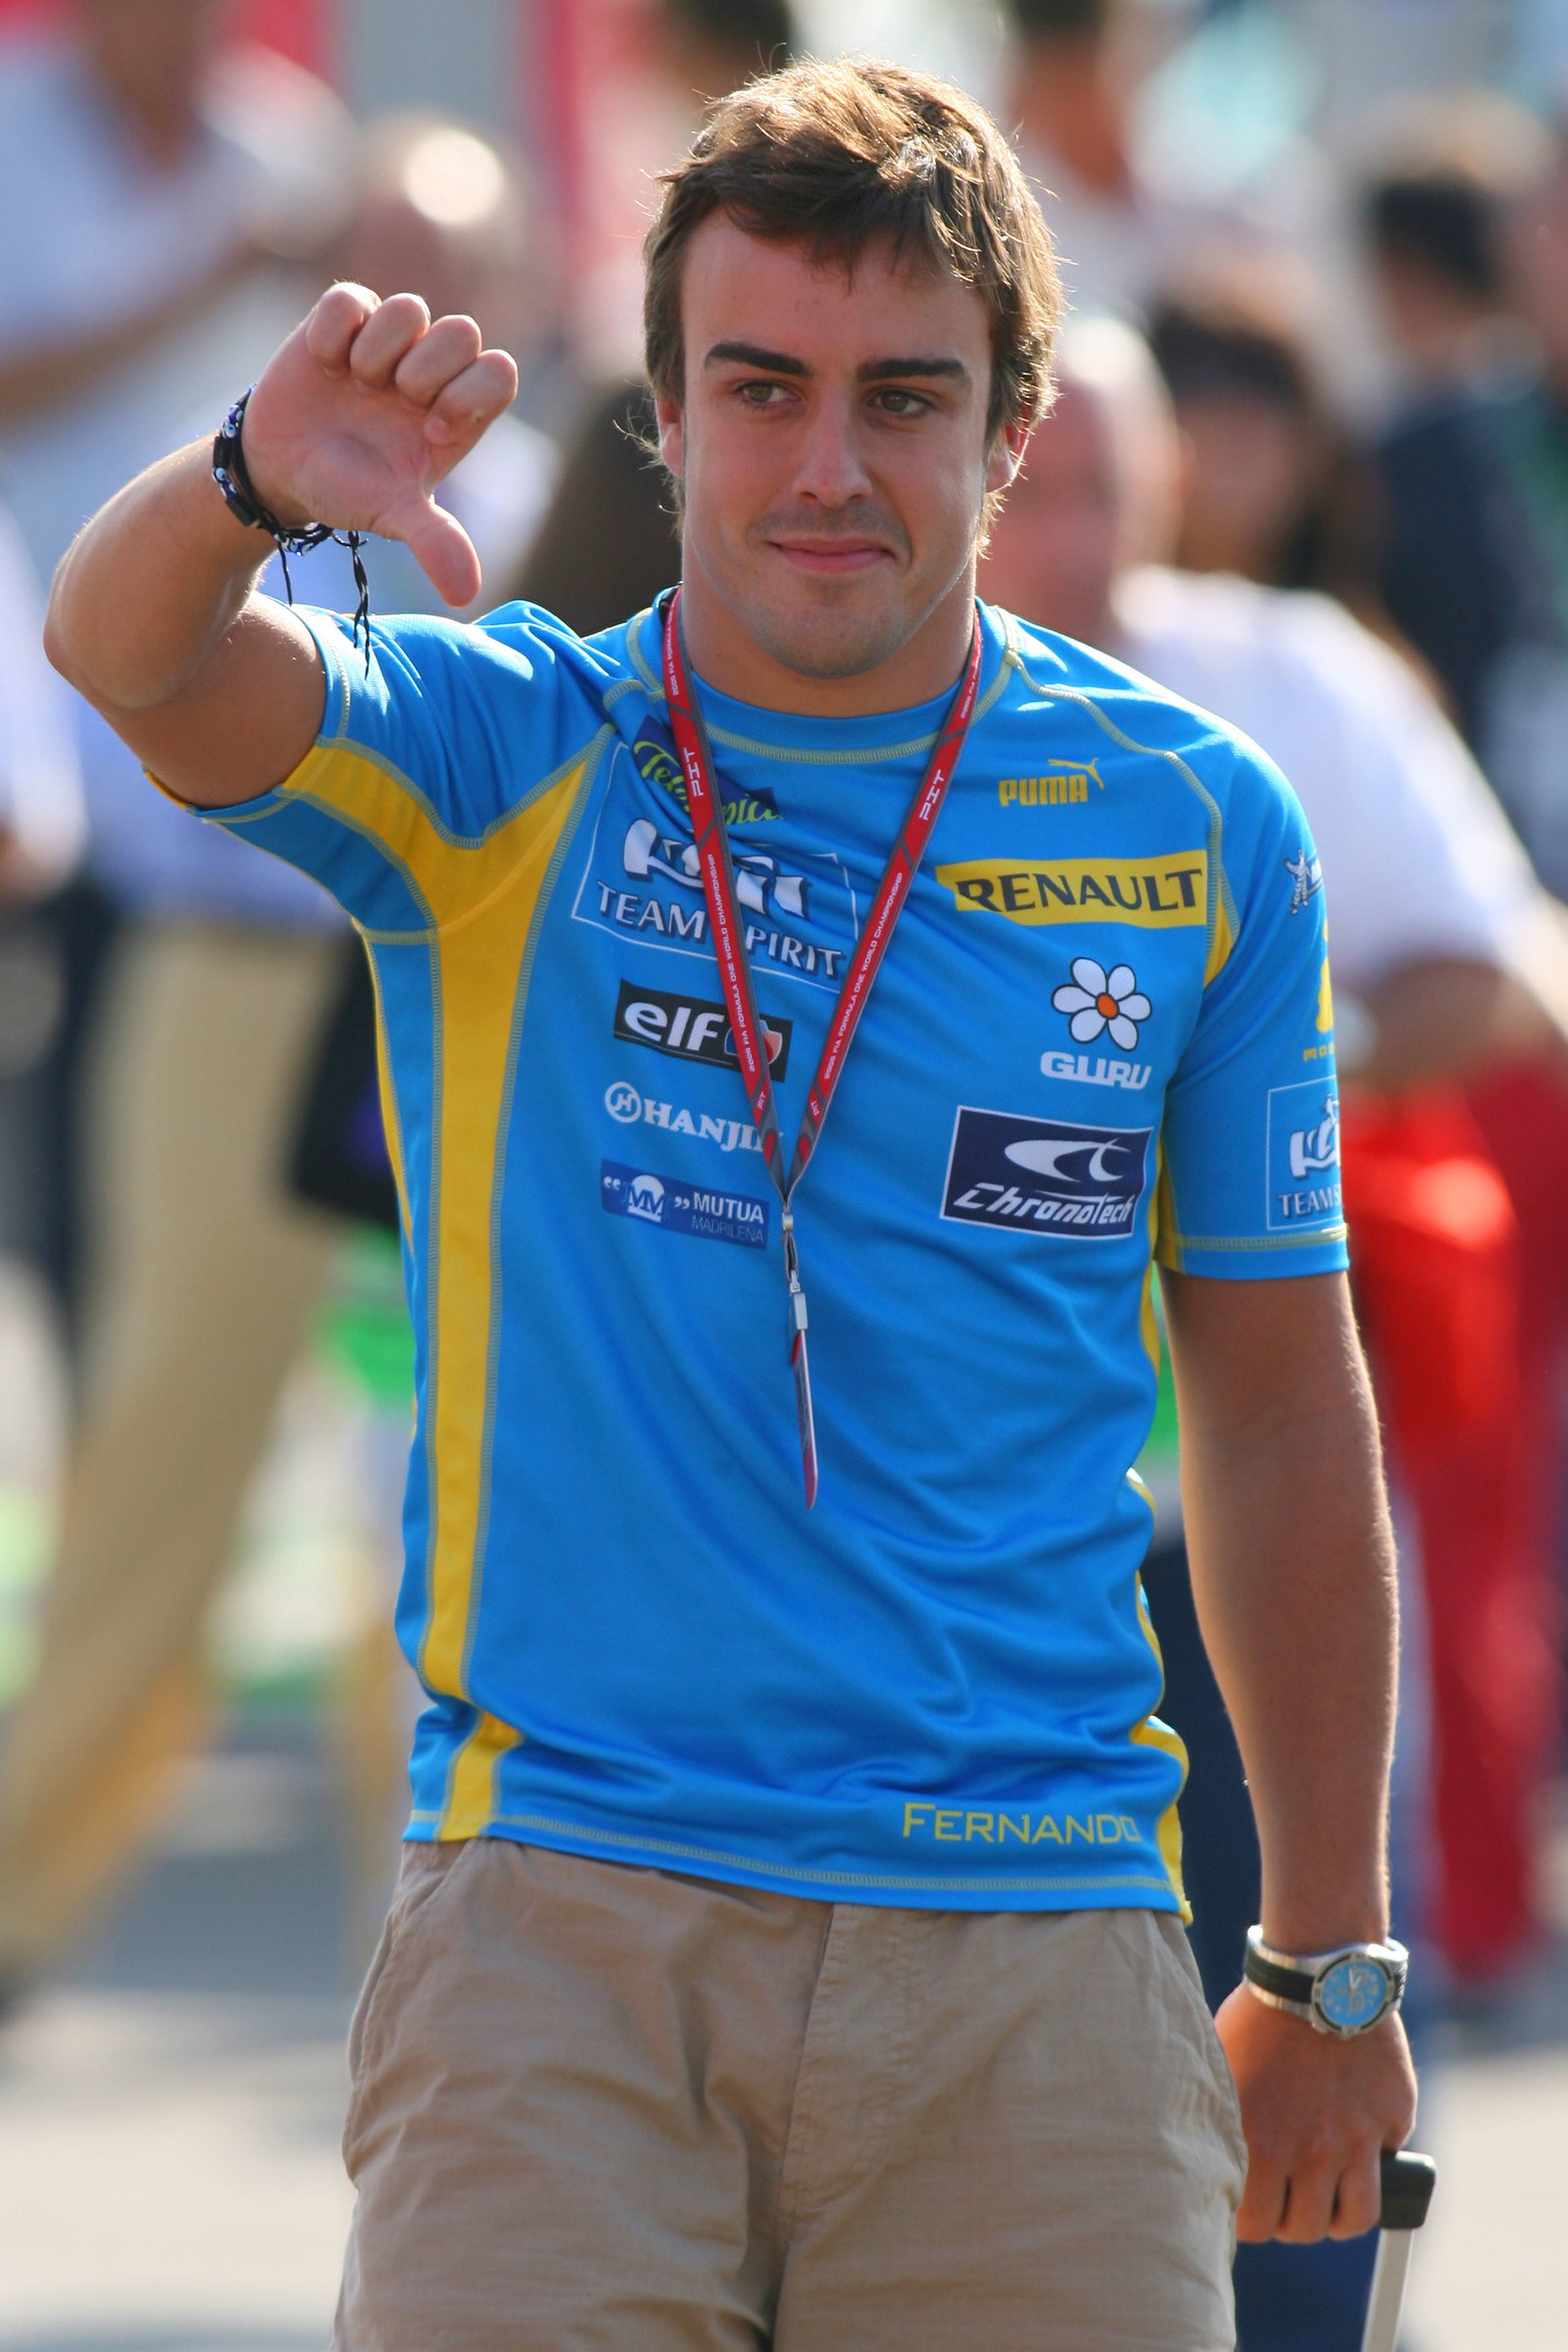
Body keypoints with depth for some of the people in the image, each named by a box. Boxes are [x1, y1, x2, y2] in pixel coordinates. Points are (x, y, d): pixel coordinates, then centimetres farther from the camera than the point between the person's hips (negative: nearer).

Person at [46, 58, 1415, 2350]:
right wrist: (257, 480, -41)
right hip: (565, 1915, -1)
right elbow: (130, 656, -18)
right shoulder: (498, 764, 3)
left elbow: (1281, 1405, 12)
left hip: (1038, 1949, 1)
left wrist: (1332, 1962, 12)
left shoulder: (1196, 828, 6)